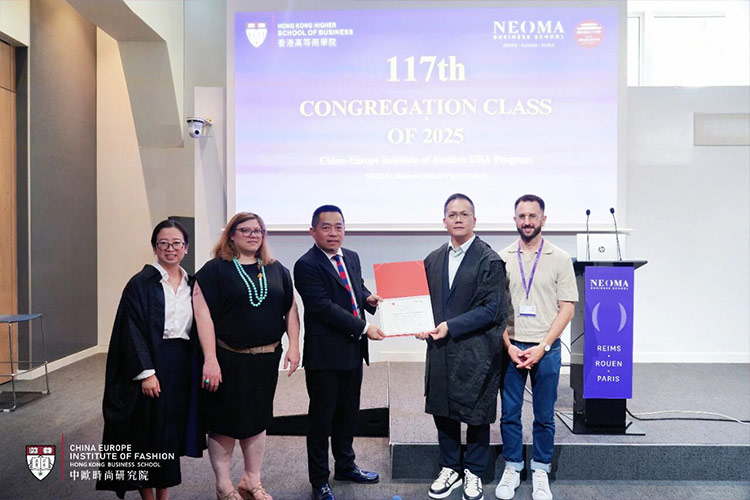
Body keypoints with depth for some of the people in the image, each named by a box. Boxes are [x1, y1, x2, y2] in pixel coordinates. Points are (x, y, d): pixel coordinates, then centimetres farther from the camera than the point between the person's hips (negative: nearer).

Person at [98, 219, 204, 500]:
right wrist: (146, 372, -18)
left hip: (182, 366, 5)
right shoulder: (141, 283, -6)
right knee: (148, 430, 3)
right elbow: (132, 330, -12)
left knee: (172, 429, 11)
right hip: (151, 364, -5)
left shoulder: (191, 285, 9)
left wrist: (198, 368, 7)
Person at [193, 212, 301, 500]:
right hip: (227, 359, -4)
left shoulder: (276, 270, 7)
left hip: (266, 358, 4)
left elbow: (290, 309, 10)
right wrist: (210, 359, -17)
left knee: (258, 419, 15)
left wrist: (293, 347, 1)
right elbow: (203, 314, -12)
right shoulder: (215, 269, -6)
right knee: (224, 422, 7)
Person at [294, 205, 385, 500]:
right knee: (322, 418, 7)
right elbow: (324, 307, -22)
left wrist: (368, 298, -2)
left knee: (348, 413, 21)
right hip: (325, 354, -7)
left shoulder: (351, 257, 9)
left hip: (353, 351, 7)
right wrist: (364, 328, -21)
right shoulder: (307, 265, -15)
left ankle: (345, 466, 40)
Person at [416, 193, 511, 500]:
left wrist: (450, 325, -19)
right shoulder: (433, 260, 9)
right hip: (440, 349, 5)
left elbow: (490, 309, -13)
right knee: (442, 410, 14)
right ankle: (450, 469, 34)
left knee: (476, 414, 10)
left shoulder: (489, 260, -8)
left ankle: (473, 472, 30)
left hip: (476, 351, -5)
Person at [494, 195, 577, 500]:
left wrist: (541, 347, -11)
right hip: (510, 347, 1)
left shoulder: (560, 259, -2)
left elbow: (567, 308, -3)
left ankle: (540, 471, 25)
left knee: (544, 415, 9)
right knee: (509, 413, 9)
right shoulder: (502, 258, 2)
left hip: (546, 349, -1)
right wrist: (509, 346, -6)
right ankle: (512, 468, 25)